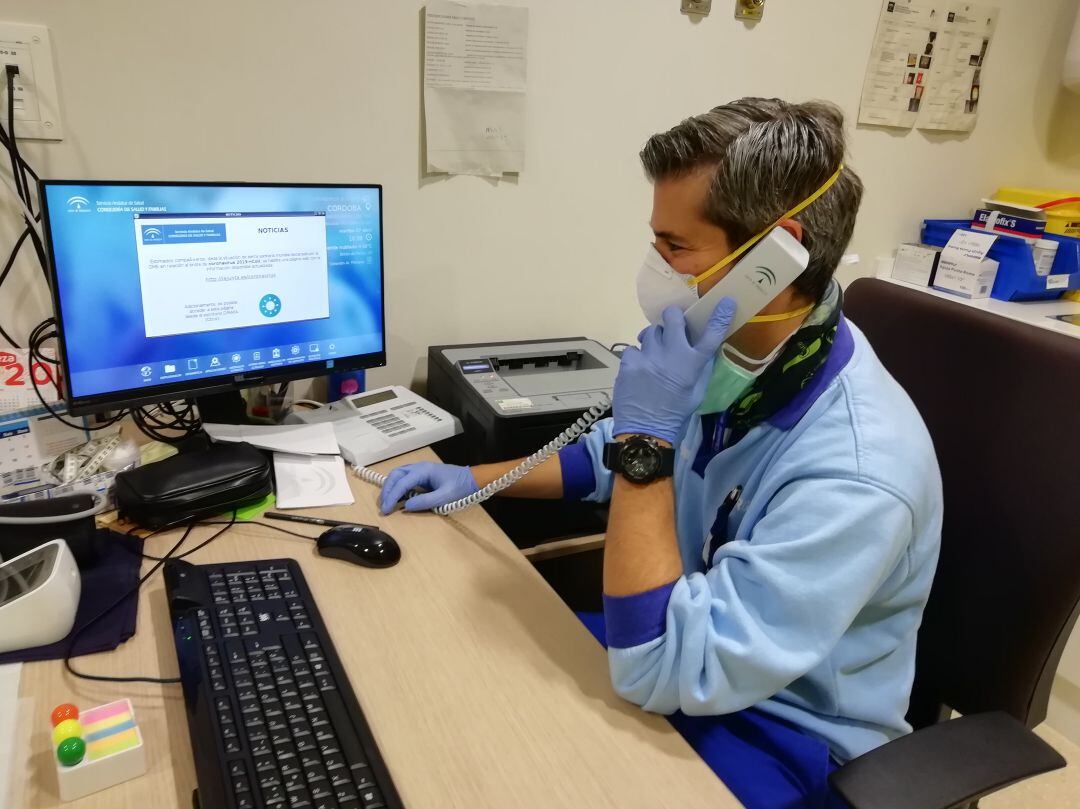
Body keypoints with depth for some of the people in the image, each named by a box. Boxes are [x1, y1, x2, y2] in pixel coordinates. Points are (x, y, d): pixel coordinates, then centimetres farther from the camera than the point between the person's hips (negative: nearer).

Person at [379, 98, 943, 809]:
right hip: (698, 637, 6)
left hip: (783, 736, -6)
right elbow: (616, 456, 9)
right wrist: (475, 479, 3)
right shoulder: (739, 351, -11)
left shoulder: (857, 474, -35)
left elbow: (660, 676, -31)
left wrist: (648, 440, -34)